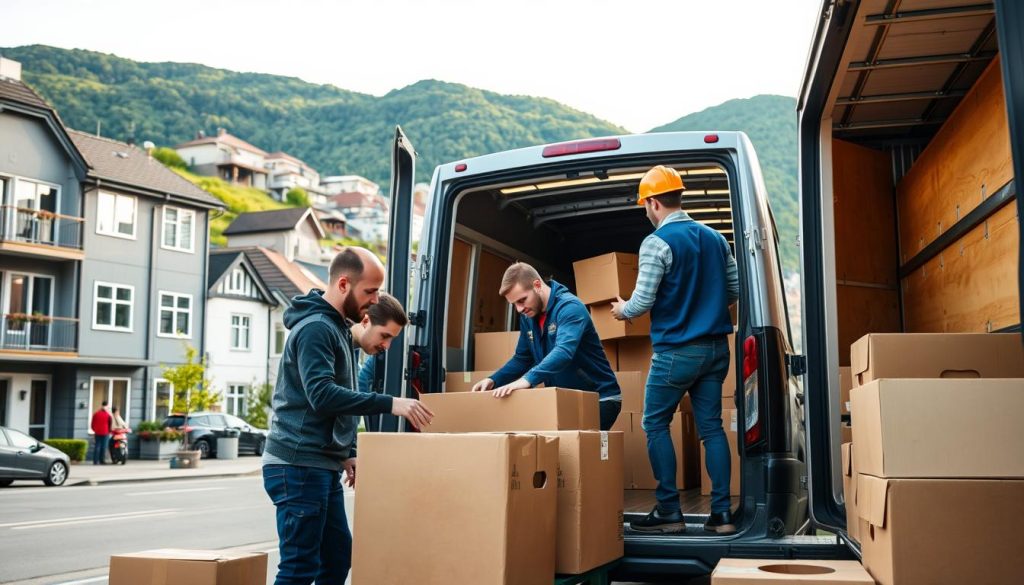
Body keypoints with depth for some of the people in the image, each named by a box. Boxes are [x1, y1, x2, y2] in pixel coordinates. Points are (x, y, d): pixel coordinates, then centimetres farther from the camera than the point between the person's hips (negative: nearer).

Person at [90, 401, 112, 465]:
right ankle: (102, 461, 0)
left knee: (96, 446, 6)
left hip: (97, 433, 3)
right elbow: (110, 424, -1)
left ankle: (95, 461, 1)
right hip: (105, 433, -3)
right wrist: (109, 431, 15)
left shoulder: (96, 414, 4)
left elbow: (92, 424, 7)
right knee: (104, 447, 1)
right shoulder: (108, 415, -6)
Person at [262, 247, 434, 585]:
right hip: (299, 466, -10)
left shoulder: (338, 327, 16)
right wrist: (390, 404, -29)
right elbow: (323, 395, -27)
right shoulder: (315, 328, -15)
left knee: (338, 557, 11)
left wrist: (347, 453, 16)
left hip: (323, 466, 10)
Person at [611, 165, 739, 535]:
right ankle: (721, 513, 8)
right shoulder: (715, 238, 9)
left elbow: (643, 301, -14)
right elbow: (735, 290, 14)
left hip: (676, 350, -6)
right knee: (711, 426, 9)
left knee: (655, 425, 5)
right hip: (716, 348, 7)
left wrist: (622, 311, 6)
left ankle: (669, 512, 5)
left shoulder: (657, 242, -13)